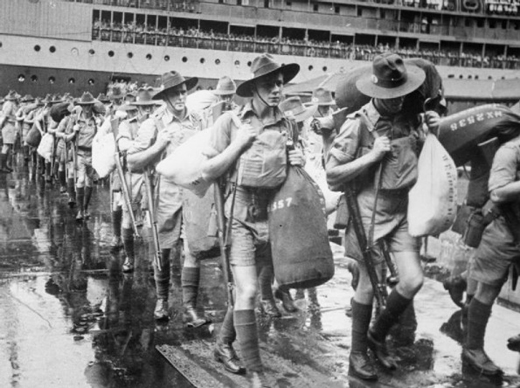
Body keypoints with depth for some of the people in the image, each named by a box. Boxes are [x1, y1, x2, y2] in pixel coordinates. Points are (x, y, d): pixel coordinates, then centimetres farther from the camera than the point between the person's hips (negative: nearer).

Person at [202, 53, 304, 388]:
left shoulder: (290, 126, 7)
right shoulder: (231, 122, -3)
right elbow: (208, 171, -5)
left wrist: (298, 165, -3)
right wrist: (240, 143, -12)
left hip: (274, 216, 4)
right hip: (240, 214, -4)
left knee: (245, 291, 13)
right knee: (247, 293, -9)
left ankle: (224, 343, 37)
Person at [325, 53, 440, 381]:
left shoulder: (408, 117, 2)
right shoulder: (358, 124, -14)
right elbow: (332, 176, -14)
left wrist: (432, 132, -1)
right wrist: (372, 156, -21)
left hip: (403, 213, 5)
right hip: (371, 216, -5)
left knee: (413, 280, 0)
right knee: (369, 286, 5)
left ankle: (378, 335, 25)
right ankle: (358, 352, 25)